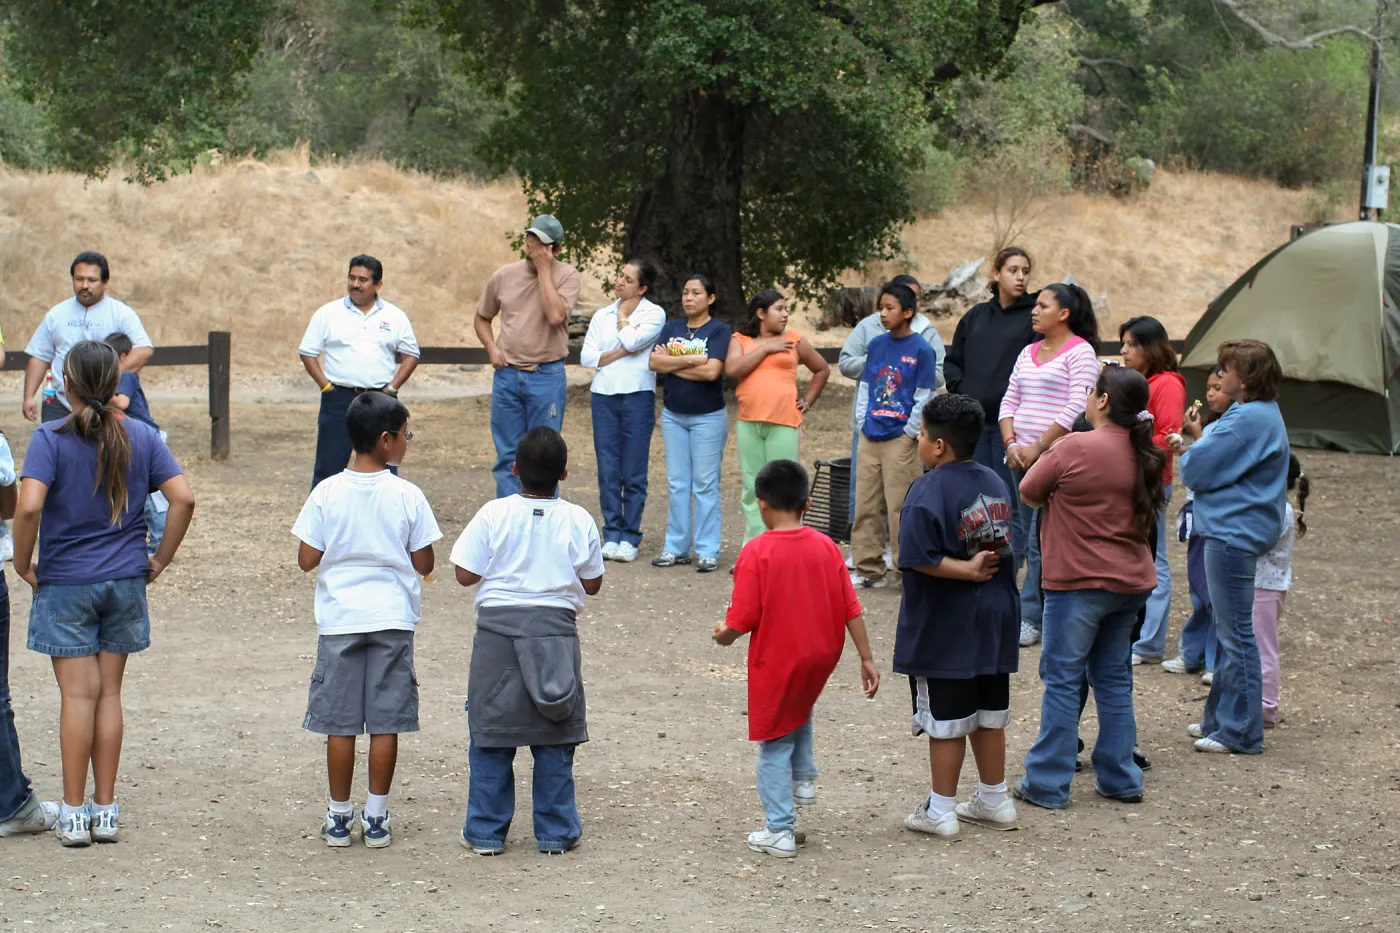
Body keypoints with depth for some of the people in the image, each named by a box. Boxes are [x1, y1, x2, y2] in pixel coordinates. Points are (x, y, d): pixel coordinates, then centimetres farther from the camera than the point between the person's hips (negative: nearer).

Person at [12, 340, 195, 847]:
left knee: (78, 695, 2)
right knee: (109, 694, 10)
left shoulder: (50, 438, -11)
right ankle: (105, 811, 13)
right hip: (125, 582, 3)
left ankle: (74, 814, 6)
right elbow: (183, 498, -7)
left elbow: (29, 506, -23)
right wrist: (160, 559, 3)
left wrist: (23, 563, -8)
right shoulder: (142, 437, -1)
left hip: (65, 583, -3)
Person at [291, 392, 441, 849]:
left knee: (340, 723, 7)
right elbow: (424, 565, -3)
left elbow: (307, 559, -4)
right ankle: (376, 817, 10)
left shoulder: (327, 493, -6)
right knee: (386, 721, 6)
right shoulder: (408, 496, -8)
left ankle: (339, 816, 14)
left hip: (339, 621, 1)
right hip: (393, 620, -1)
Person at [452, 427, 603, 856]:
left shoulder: (493, 515, -7)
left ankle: (486, 831, 11)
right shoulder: (578, 521, -3)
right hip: (556, 629, 1)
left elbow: (466, 574, -4)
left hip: (499, 627, -1)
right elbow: (592, 584, 5)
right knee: (554, 738, 10)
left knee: (490, 734, 8)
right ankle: (556, 831, 14)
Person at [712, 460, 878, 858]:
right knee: (799, 712, 36)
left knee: (775, 745, 7)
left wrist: (723, 635, 5)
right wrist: (867, 659, 5)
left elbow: (743, 619, -16)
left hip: (775, 662, -5)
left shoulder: (756, 553, -16)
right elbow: (850, 609, -1)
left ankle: (779, 832, 10)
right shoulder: (826, 547, -3)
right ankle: (804, 779, 28)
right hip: (820, 658, 5)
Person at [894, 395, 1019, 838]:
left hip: (945, 629, -7)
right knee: (989, 714, 17)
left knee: (946, 720, 2)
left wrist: (968, 570, -18)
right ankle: (994, 800, 26)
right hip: (995, 620, 7)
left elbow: (919, 558, -26)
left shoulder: (927, 492, -18)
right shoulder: (994, 483, 5)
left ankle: (940, 811, 11)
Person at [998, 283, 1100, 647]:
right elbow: (1010, 401, 17)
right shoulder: (1029, 353, 17)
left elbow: (1076, 408, -13)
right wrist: (1011, 444, 0)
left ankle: (1029, 617, -7)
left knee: (1041, 540, -9)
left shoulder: (1080, 352, -5)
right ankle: (1051, 613, 13)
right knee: (1032, 538, 7)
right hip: (1022, 458, 8)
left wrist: (1038, 448, -14)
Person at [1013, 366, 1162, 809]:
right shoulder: (1143, 455, 4)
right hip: (1131, 581, 6)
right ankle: (1121, 778, 20)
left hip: (1079, 582, -6)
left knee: (1062, 679, 1)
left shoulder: (1075, 448, -17)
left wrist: (1045, 456, 12)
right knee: (1114, 679, 15)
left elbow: (1029, 494, -6)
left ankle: (1048, 783, 4)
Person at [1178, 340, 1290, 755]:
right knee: (1229, 631, 18)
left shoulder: (1250, 419, -21)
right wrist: (1197, 445, 3)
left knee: (1236, 633, -3)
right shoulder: (1260, 413, 13)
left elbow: (1198, 470, -18)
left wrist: (1188, 451, 2)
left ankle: (1240, 731, 3)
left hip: (1234, 535, -11)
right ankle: (1221, 718, 28)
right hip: (1232, 531, 11)